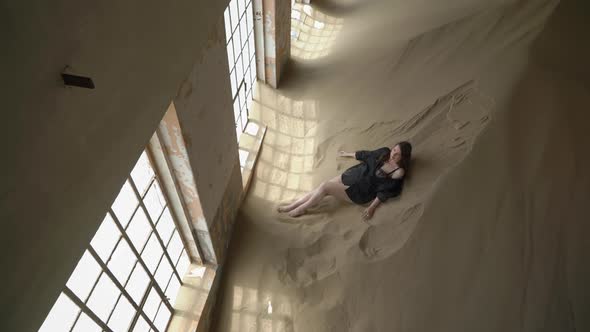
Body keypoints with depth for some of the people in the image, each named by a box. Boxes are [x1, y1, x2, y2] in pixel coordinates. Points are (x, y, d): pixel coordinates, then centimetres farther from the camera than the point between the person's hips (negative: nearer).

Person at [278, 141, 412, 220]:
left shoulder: (398, 172, -13)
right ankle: (292, 206, 0)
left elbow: (385, 191, -14)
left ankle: (301, 209, 0)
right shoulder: (384, 152, 3)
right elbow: (366, 155, 17)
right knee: (322, 187, -8)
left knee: (324, 187, -18)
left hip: (360, 191, -6)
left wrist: (372, 207, -19)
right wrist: (348, 154, 28)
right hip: (353, 174, 6)